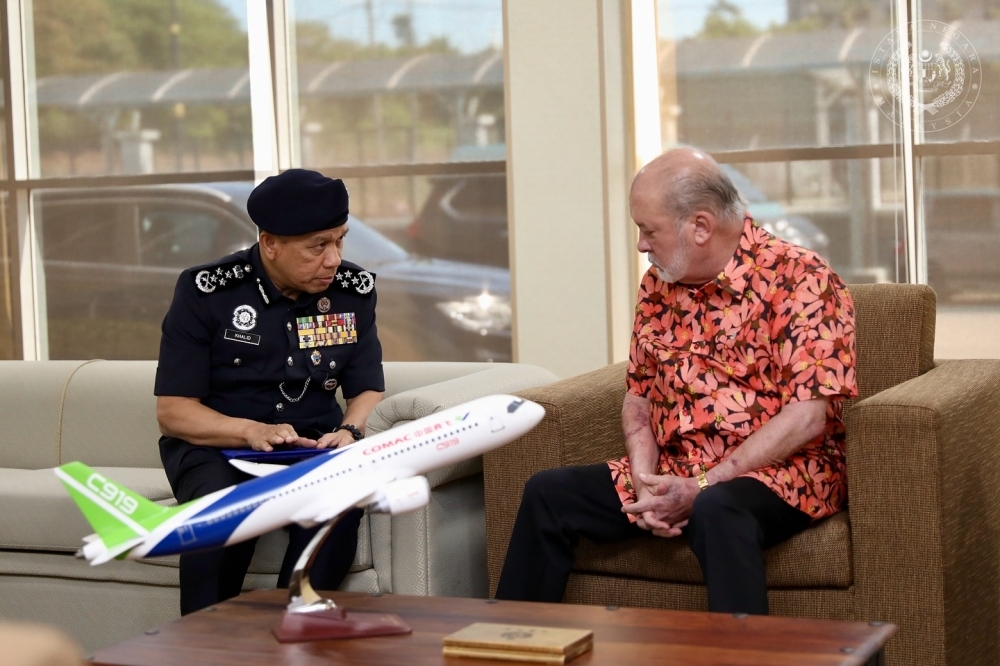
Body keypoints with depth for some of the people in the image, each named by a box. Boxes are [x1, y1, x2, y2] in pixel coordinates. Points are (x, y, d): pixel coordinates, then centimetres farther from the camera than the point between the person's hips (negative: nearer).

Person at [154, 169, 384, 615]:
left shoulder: (354, 290, 4)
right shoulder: (206, 292, -7)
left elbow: (368, 390, 9)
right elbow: (172, 411, -8)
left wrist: (350, 431, -15)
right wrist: (250, 431, -24)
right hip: (215, 446, -2)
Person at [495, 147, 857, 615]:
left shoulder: (798, 278, -12)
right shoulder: (658, 284, 11)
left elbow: (807, 417, -19)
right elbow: (638, 395, 16)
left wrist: (701, 487, -21)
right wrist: (644, 479, -4)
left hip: (778, 472, -7)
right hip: (671, 474, 7)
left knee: (717, 509, -38)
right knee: (548, 493, -4)